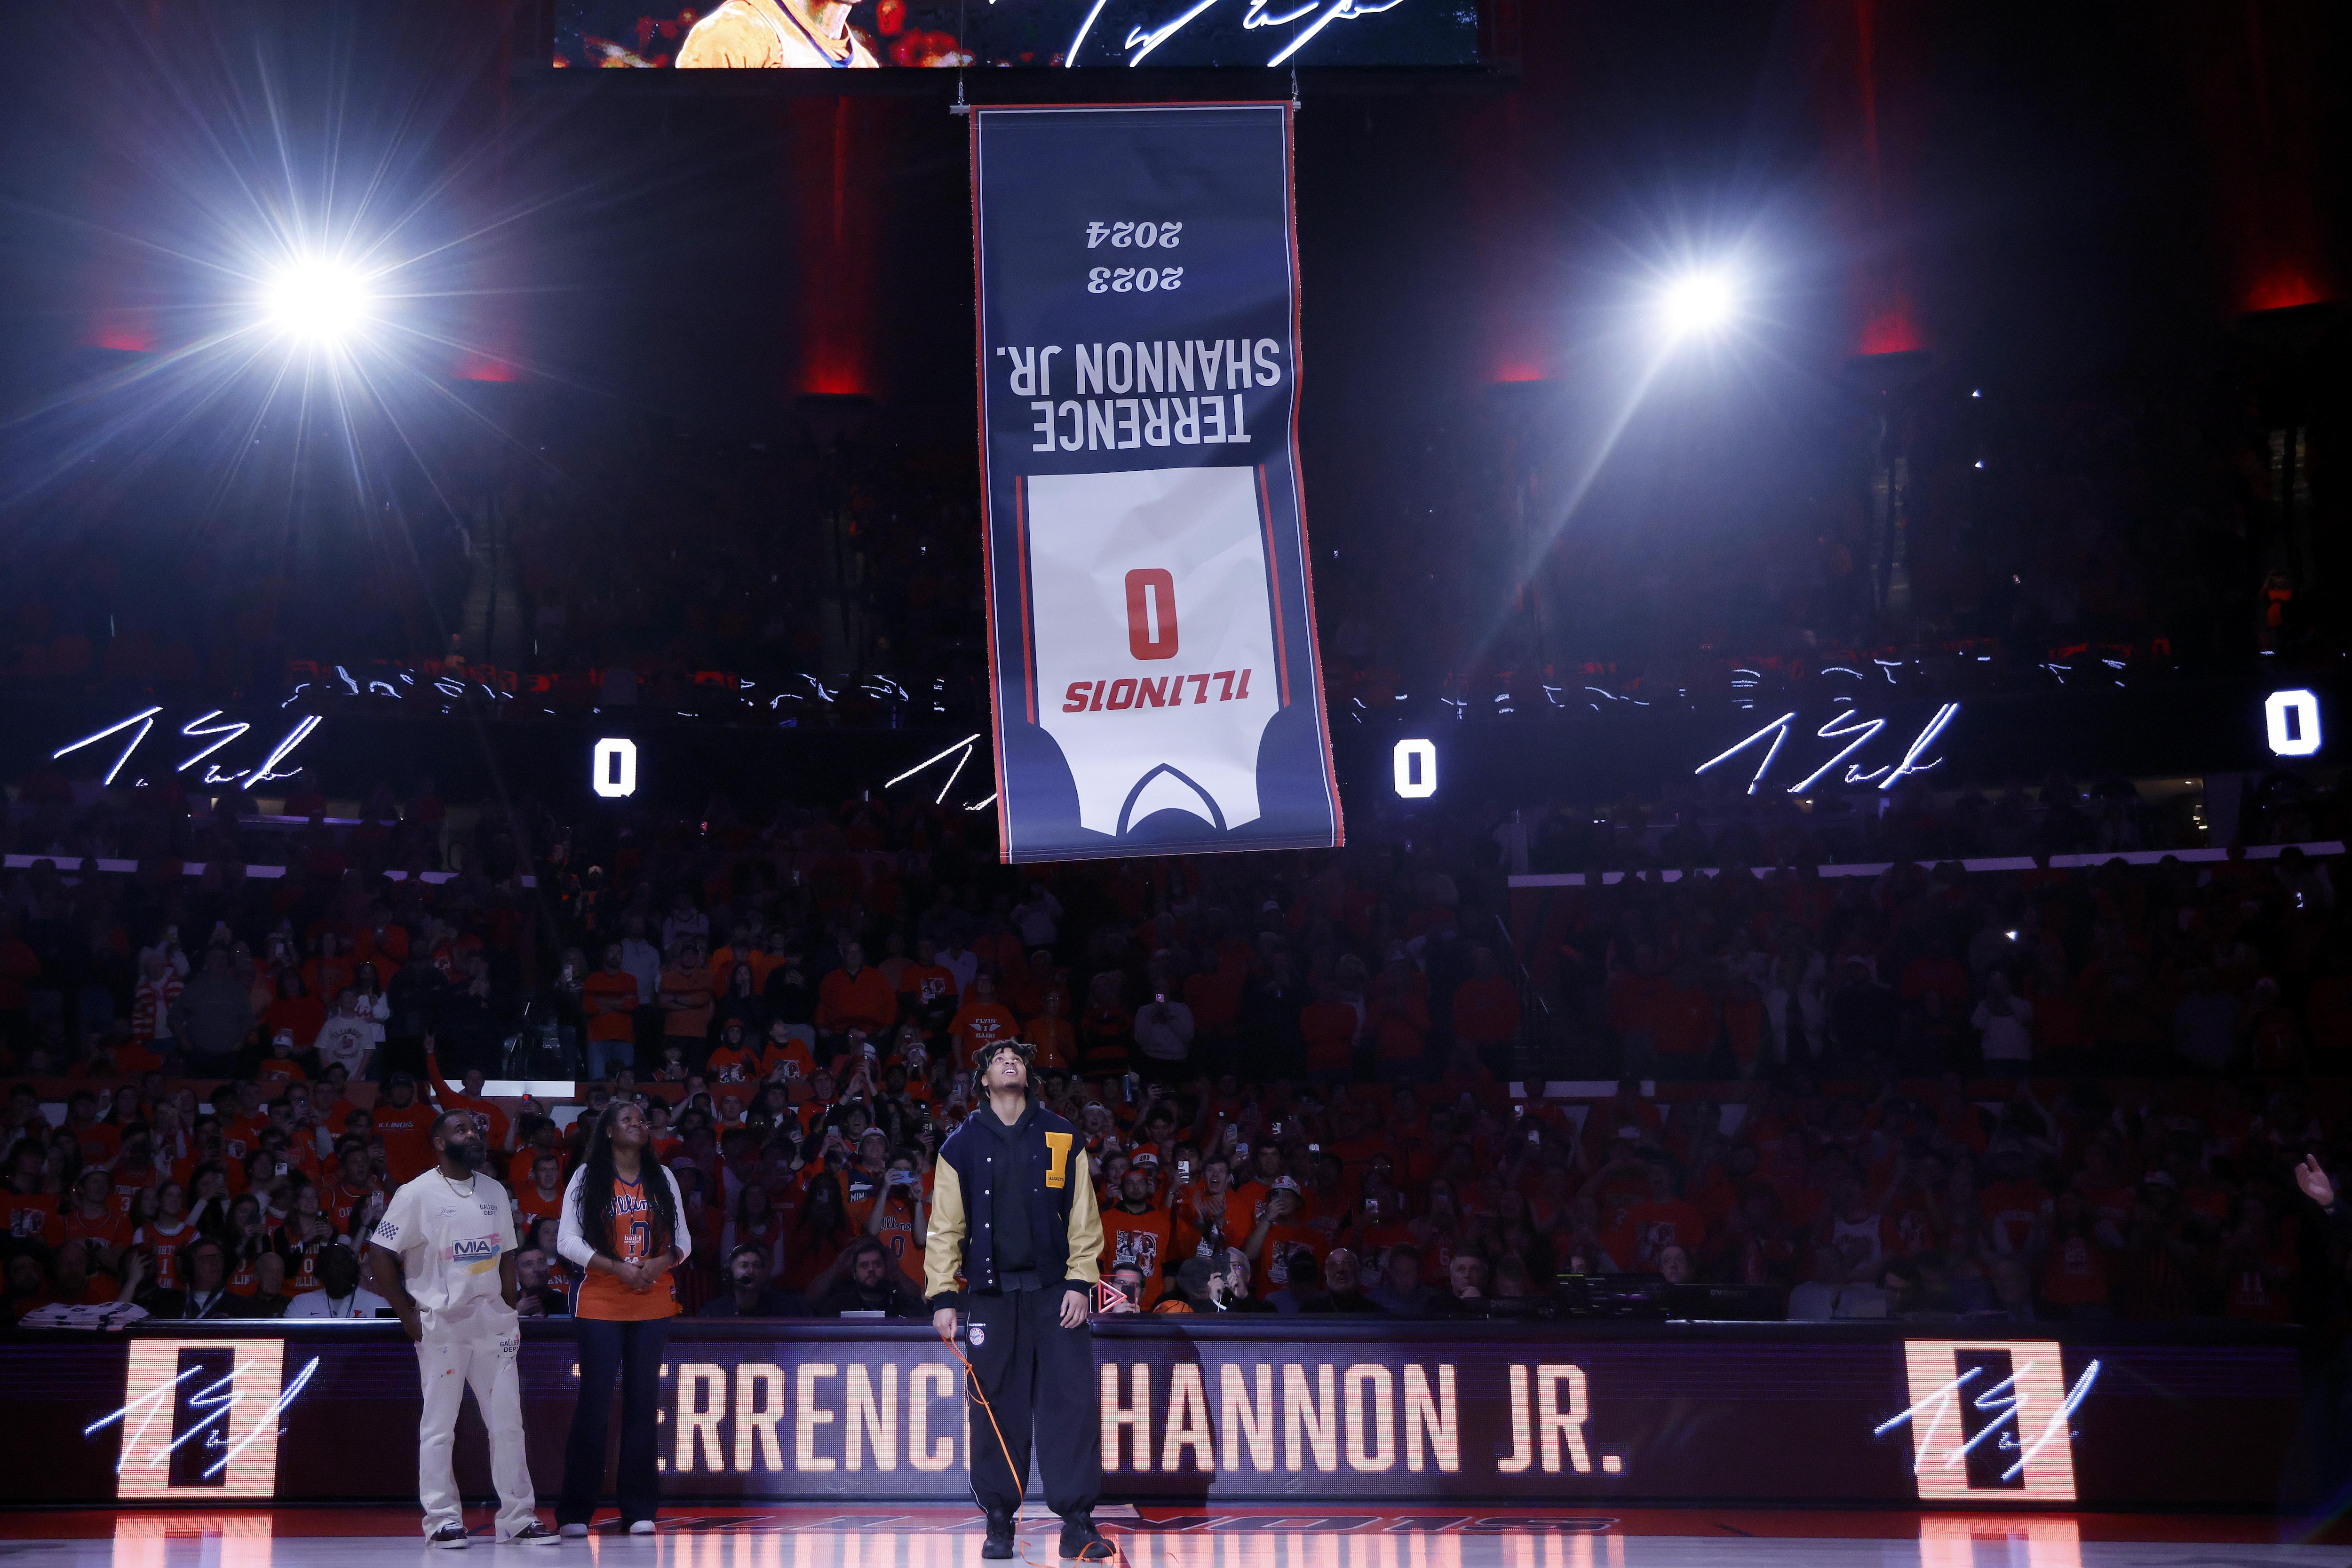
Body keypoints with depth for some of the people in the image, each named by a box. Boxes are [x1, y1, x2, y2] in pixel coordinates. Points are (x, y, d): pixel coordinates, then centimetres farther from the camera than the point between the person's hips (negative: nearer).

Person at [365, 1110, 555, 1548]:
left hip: (493, 1321, 5)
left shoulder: (495, 1192, 12)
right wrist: (410, 1317, -8)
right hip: (442, 1323, -5)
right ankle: (442, 1519, 10)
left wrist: (510, 1311, 8)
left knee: (508, 1423, 5)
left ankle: (518, 1518, 11)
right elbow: (379, 1256, -7)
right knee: (439, 1426, 1)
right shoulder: (417, 1194, -6)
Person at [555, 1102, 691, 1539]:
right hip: (600, 1303, -3)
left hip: (654, 1304, 3)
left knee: (643, 1405, 3)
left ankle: (638, 1510, 8)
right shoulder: (587, 1177, 2)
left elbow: (683, 1240, 11)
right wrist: (618, 1268, -14)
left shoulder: (662, 1178, 11)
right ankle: (575, 1511, 3)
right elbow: (567, 1241, -4)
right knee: (594, 1404, -4)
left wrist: (660, 1263, -10)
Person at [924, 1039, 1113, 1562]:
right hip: (992, 1293, 0)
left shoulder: (1062, 1138, 8)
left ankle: (1078, 1523, -3)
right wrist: (942, 1296, -2)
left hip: (1055, 1291, 0)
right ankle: (999, 1522, 12)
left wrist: (1079, 1283, -3)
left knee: (1073, 1400, -7)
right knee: (996, 1407, 1)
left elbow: (1084, 1219, 7)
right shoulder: (962, 1145, 7)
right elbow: (945, 1225, 6)